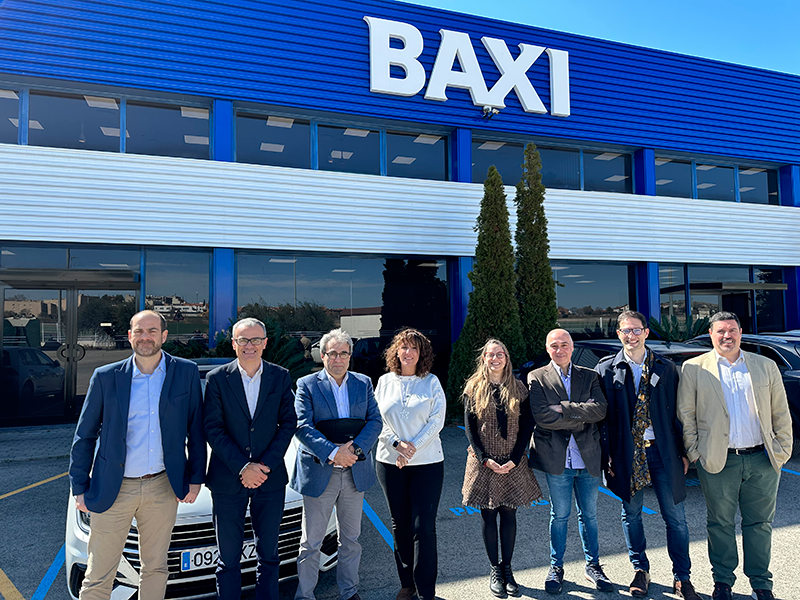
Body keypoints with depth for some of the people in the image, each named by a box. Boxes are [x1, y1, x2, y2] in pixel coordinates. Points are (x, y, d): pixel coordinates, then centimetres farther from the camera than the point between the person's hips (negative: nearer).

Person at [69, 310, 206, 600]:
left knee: (155, 568, 16)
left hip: (163, 489, 1)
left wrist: (195, 478, 2)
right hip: (114, 490, 0)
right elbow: (84, 437, 4)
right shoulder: (105, 377, -2)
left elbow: (196, 431, 3)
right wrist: (80, 488, 2)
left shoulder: (186, 372, -2)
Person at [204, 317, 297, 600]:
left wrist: (265, 465, -10)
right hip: (227, 481, -1)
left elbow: (288, 423, 0)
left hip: (270, 479, 2)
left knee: (268, 554, 14)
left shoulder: (281, 377, 1)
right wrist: (243, 467, -14)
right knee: (228, 557, 11)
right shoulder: (217, 378, -4)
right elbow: (212, 429, -7)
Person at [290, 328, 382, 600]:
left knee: (351, 539, 17)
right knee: (310, 542, 7)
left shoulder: (363, 383, 6)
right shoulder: (306, 384, -4)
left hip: (355, 472, 3)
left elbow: (375, 421, 0)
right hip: (319, 473, -3)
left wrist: (354, 447, -16)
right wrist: (332, 452, -23)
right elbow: (302, 426, -13)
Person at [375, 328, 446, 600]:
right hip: (390, 462, 2)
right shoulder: (384, 382, 6)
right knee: (400, 524, 11)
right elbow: (378, 419, 3)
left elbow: (436, 420, -5)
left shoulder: (431, 382, 1)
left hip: (427, 462, -2)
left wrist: (413, 447, -14)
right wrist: (397, 444, -11)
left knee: (424, 526, -3)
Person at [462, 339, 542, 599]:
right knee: (488, 515, 7)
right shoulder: (473, 388, 0)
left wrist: (515, 460, -9)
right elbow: (469, 427, -2)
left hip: (513, 463, 1)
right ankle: (495, 569, 21)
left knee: (509, 514, 7)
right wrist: (485, 459, -11)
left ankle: (507, 568, 22)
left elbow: (526, 428, 2)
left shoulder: (519, 389, 3)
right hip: (484, 462, -1)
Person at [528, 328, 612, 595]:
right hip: (557, 458, -2)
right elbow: (542, 416, -15)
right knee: (559, 515, 9)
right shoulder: (537, 378, -1)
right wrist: (581, 417, -13)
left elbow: (600, 410, -9)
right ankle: (556, 568, 25)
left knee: (589, 514, 15)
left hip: (588, 457, 2)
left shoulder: (590, 377, 7)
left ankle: (592, 565, 32)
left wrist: (564, 408, -16)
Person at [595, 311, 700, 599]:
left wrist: (683, 452, 3)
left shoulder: (666, 368, 4)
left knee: (675, 517, 6)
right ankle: (640, 570, 30)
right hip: (626, 452, 0)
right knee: (631, 513, 12)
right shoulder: (606, 369, -1)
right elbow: (602, 416, 0)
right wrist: (606, 456, -4)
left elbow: (678, 411, 6)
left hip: (664, 451, 1)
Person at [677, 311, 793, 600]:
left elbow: (781, 414, 11)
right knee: (720, 524, 9)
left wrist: (783, 450, 4)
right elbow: (685, 413, 1)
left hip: (762, 460, 2)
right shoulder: (693, 369, 1)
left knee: (760, 524, 11)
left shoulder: (766, 366, 8)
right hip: (717, 462, -2)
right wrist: (694, 452, -4)